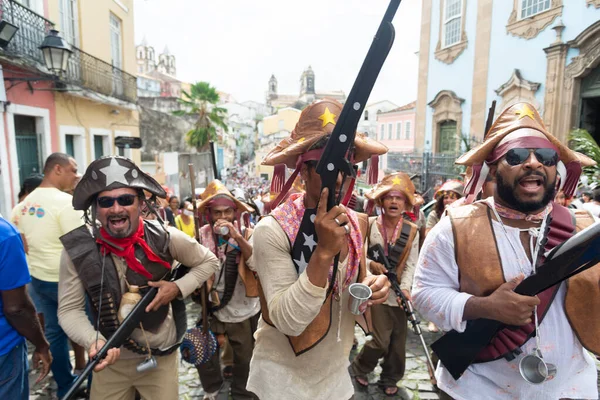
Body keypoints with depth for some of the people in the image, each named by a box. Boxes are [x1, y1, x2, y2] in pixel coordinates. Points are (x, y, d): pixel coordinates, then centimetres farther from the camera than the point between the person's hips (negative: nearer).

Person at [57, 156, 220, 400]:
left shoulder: (165, 238, -16)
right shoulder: (78, 248, -15)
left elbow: (208, 262, -2)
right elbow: (69, 309, -10)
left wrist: (178, 287, -16)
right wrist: (94, 342, -27)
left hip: (161, 356, 0)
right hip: (111, 360, 0)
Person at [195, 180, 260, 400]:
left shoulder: (247, 233, -11)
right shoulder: (202, 236, -8)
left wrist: (238, 237, -34)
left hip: (244, 311, -1)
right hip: (212, 310, 1)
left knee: (245, 359, 17)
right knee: (205, 358, 19)